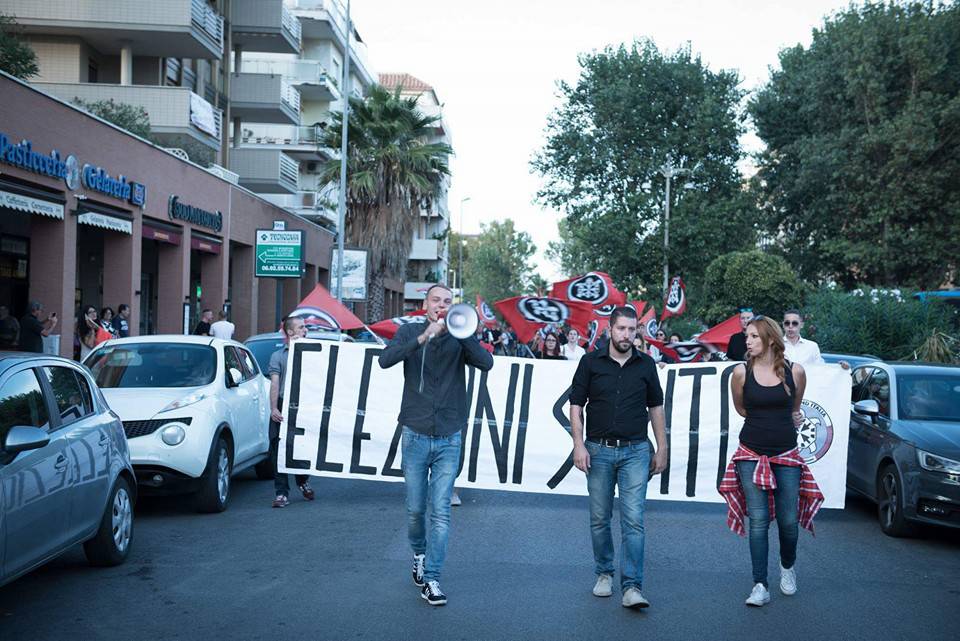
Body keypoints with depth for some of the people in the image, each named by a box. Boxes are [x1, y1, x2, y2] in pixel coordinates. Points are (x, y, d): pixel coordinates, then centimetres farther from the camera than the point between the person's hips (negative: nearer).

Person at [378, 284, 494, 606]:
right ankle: (419, 554, 36)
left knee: (441, 512, -4)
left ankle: (431, 579, 1)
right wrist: (424, 337, -25)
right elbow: (386, 359, -16)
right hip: (415, 435, 0)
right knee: (415, 509, 9)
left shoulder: (459, 338, 3)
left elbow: (486, 363, -14)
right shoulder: (410, 332, 3)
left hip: (449, 438, 0)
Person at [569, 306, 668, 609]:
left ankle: (632, 587, -8)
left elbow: (656, 408, 12)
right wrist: (578, 444, -7)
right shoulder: (591, 362, 1)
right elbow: (576, 405, 2)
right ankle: (605, 573, 26)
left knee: (633, 520, -8)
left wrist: (662, 449, 9)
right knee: (599, 518, 8)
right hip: (599, 450, 0)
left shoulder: (646, 365, 6)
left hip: (635, 451, 0)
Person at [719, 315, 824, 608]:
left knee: (788, 519, 6)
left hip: (786, 454, 1)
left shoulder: (795, 372, -4)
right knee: (758, 520, -3)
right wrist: (766, 422, 9)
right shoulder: (741, 372, -5)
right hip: (751, 454, -1)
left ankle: (787, 566, 36)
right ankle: (760, 586, 2)